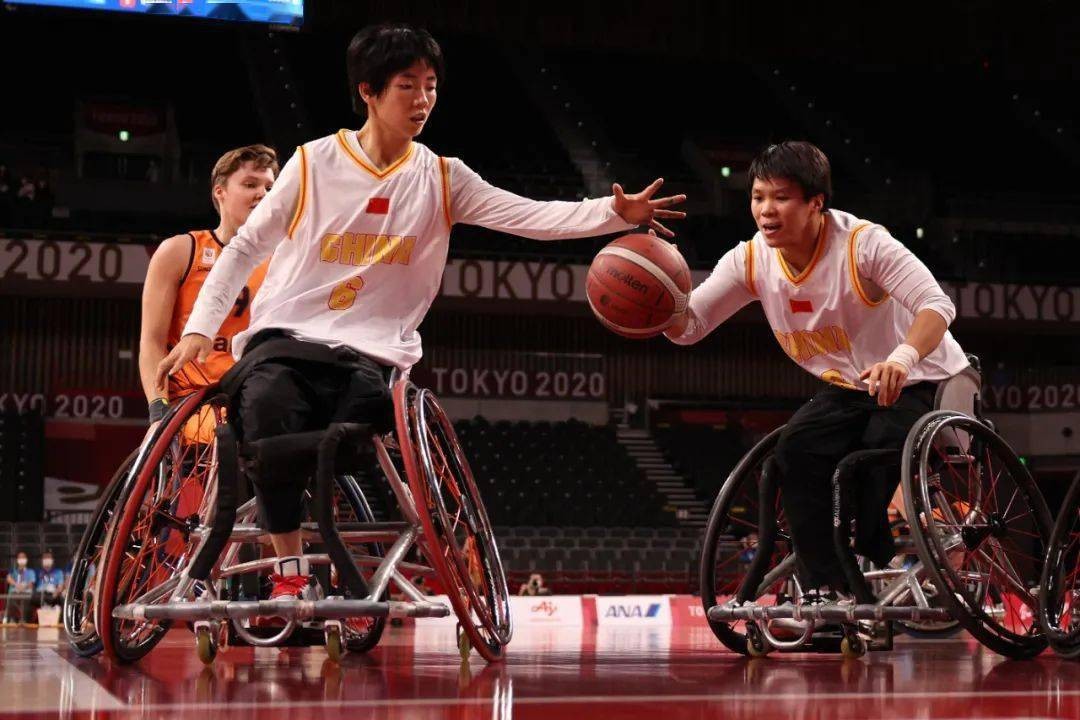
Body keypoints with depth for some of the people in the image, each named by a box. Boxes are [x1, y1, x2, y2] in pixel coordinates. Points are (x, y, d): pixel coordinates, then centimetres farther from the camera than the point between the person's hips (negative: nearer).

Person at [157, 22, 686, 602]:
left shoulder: (442, 179, 6)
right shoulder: (313, 163, 2)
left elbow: (532, 217, -6)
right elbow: (245, 248, 7)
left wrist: (615, 214, -22)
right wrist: (199, 329, -3)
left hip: (369, 354, 1)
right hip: (284, 338, -1)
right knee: (268, 410, -32)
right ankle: (288, 568, -14)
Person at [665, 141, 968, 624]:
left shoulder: (862, 243, -27)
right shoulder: (751, 261, -10)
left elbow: (937, 305, -36)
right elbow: (688, 326, -10)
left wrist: (902, 358, -56)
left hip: (920, 380, -6)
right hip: (850, 387, 6)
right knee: (795, 453, -18)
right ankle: (823, 593, -10)